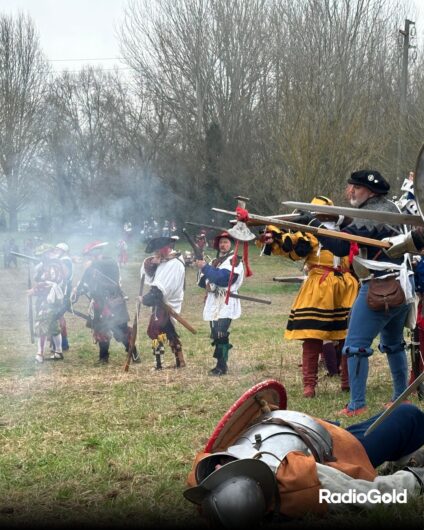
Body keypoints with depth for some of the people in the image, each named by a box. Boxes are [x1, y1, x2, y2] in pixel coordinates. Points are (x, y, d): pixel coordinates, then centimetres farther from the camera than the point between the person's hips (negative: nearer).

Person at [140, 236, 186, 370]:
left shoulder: (175, 264, -18)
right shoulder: (164, 262, 13)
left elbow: (161, 288, -26)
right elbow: (148, 276, 10)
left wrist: (147, 298, -26)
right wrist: (150, 264, -9)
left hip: (165, 304, -10)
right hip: (161, 303, 10)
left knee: (154, 330, -13)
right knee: (170, 332, 17)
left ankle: (158, 364, -15)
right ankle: (180, 362, 26)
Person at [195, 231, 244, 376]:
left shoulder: (234, 260, -5)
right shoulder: (215, 261, 20)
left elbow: (222, 277, -20)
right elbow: (202, 282, 18)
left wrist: (205, 267, -15)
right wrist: (205, 282, -6)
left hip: (226, 303, -8)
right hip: (213, 303, 8)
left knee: (221, 335, -18)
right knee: (215, 336, 10)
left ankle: (221, 366, -18)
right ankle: (221, 364, 18)